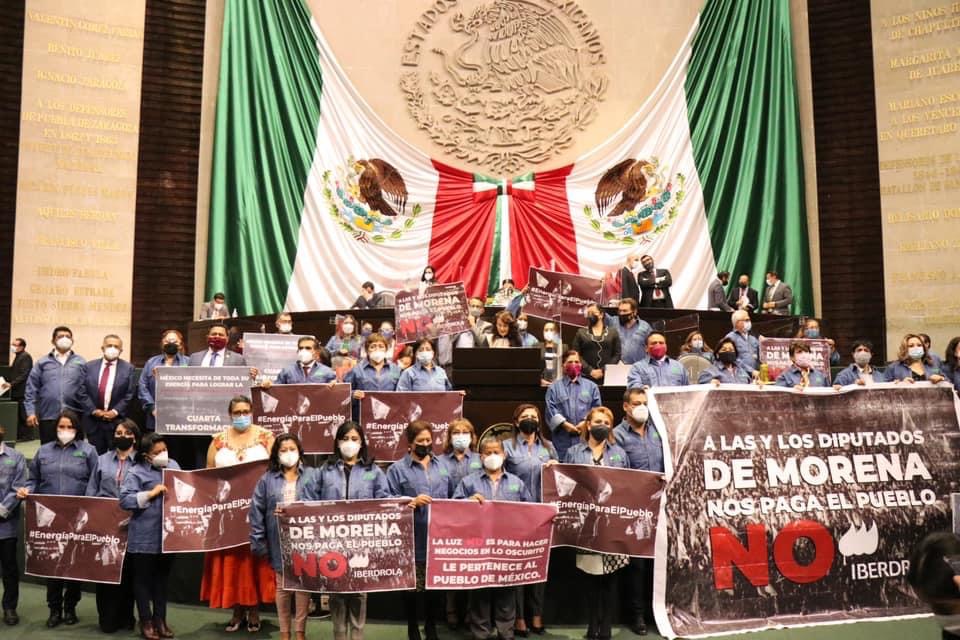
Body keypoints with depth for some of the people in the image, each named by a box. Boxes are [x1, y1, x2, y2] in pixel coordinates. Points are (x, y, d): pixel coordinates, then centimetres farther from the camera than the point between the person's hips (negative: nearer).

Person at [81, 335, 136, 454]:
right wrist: (94, 410, -8)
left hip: (117, 421, -2)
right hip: (93, 420, 2)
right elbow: (83, 392, 3)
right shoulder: (89, 366, 7)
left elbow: (130, 394, -3)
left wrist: (115, 411, -12)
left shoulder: (128, 368, 2)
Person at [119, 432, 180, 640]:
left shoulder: (173, 466, 7)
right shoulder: (137, 473, -10)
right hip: (144, 537, -5)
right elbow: (124, 500, -18)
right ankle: (146, 621, 21)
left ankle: (160, 619, 28)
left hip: (167, 535, 5)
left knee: (162, 577, 16)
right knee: (143, 579, 8)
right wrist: (151, 493, -21)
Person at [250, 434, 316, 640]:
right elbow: (256, 511, 1)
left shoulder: (311, 476, 1)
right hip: (279, 542, 1)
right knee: (282, 586, 9)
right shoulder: (267, 479, 2)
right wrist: (258, 541, -4)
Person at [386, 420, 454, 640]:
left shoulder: (442, 467, 13)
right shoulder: (397, 469, -1)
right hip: (413, 541, -4)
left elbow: (452, 498, 19)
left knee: (437, 585, 11)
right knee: (412, 587, 4)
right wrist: (413, 501, -18)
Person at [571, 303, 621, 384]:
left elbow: (617, 355, 5)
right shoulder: (581, 333, 9)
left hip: (607, 377, 0)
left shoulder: (612, 332, 10)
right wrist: (590, 371, -10)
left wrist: (604, 371, -8)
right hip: (586, 377, 0)